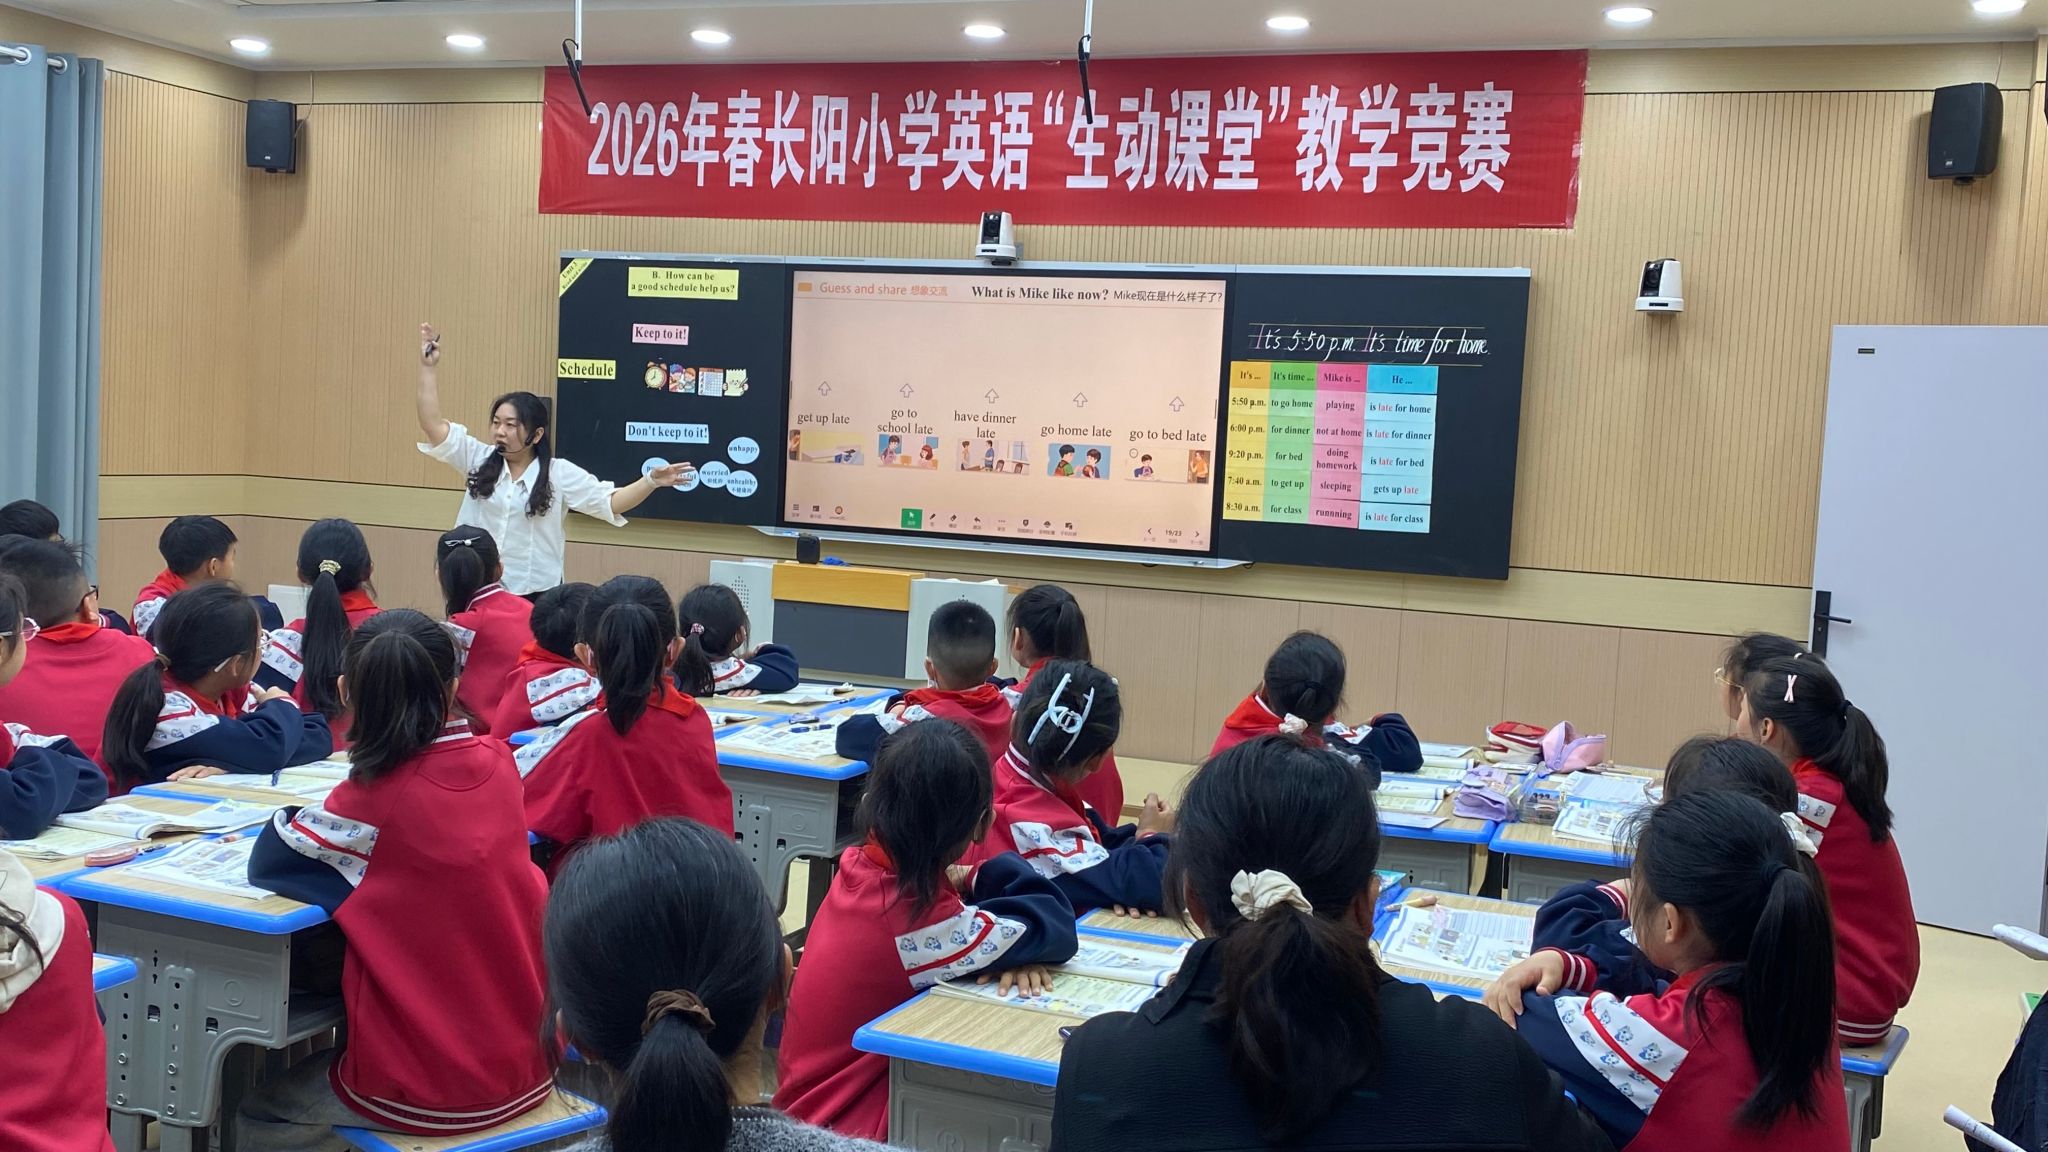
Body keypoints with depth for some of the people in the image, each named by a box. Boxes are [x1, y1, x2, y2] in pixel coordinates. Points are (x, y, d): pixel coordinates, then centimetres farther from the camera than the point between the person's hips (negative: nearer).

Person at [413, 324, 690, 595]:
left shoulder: (559, 474, -4)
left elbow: (610, 503, -7)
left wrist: (651, 481, -21)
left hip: (534, 595, -2)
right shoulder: (479, 459, 4)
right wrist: (428, 368, -5)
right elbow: (433, 426, -1)